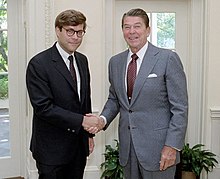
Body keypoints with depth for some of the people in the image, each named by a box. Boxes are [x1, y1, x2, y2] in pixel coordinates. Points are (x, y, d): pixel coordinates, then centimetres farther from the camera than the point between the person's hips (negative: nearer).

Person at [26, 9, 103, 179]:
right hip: (52, 148, -6)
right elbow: (43, 107, -20)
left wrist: (89, 133, 14)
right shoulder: (39, 64, -15)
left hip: (79, 145, 6)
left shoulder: (82, 60, 8)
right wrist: (81, 120, -21)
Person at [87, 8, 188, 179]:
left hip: (157, 146, -5)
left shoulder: (168, 58, -9)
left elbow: (180, 107, -10)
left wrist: (172, 146, -14)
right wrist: (103, 119, -2)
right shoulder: (115, 62, 8)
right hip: (127, 146, 5)